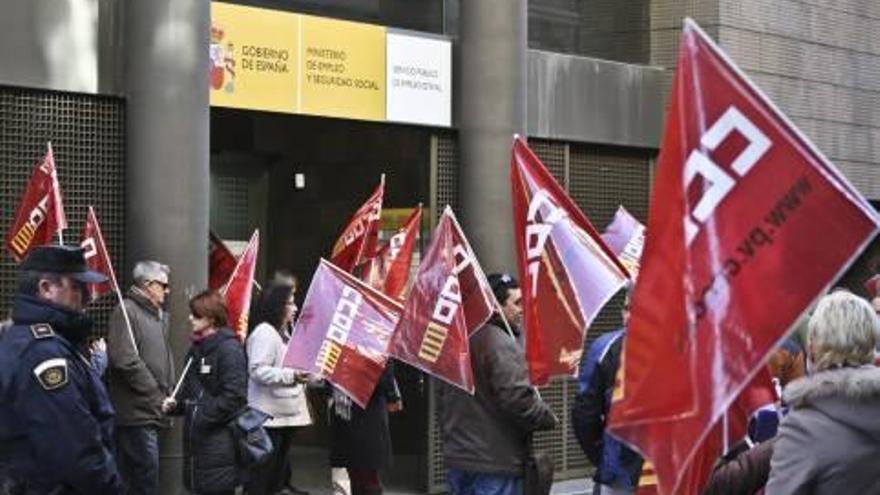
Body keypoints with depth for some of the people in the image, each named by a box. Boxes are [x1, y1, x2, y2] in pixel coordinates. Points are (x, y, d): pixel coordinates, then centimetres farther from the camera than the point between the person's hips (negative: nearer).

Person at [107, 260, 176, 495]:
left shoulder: (157, 315, 19)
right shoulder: (126, 311, -10)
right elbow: (125, 361, -19)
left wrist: (168, 395, 7)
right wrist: (157, 397, -14)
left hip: (151, 413, 9)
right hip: (137, 413, -9)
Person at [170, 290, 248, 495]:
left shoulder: (229, 349, -13)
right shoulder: (196, 349, 14)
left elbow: (234, 396, -18)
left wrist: (204, 416, -17)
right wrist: (177, 404, 3)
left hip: (220, 438, -8)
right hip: (197, 437, 8)